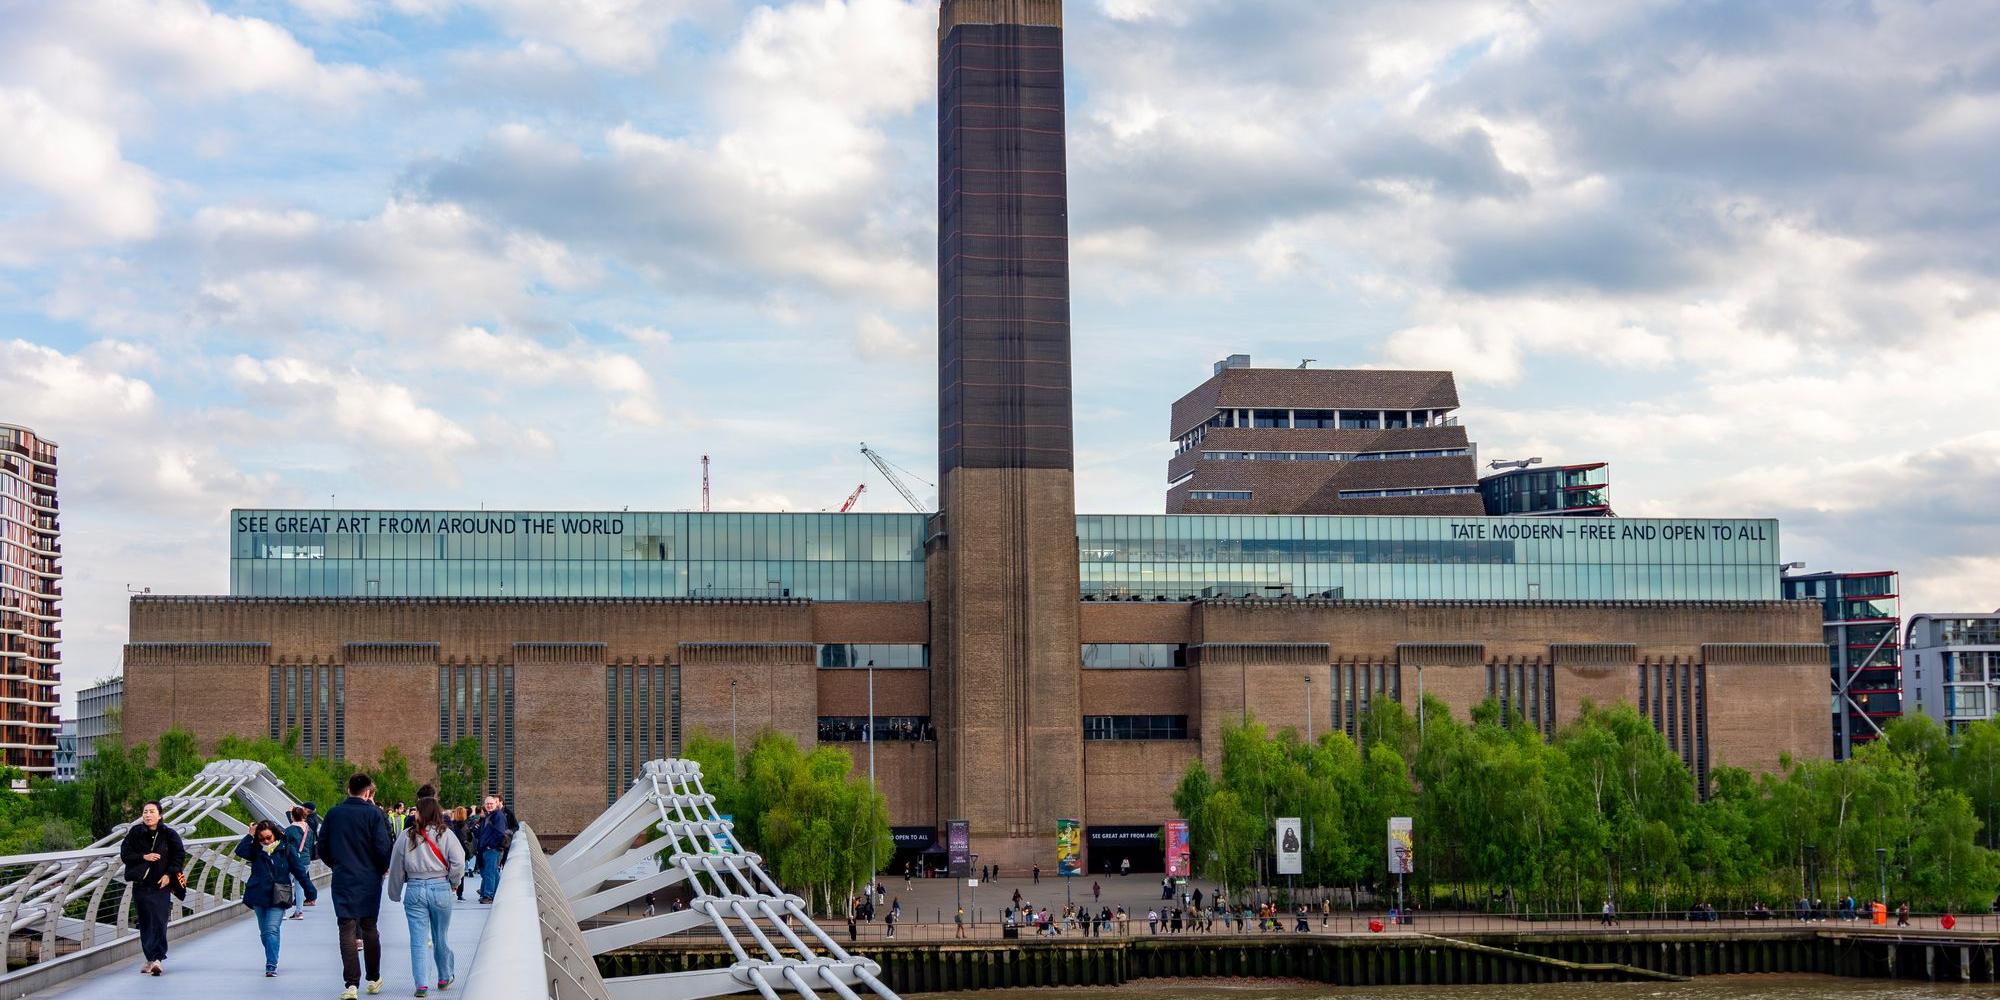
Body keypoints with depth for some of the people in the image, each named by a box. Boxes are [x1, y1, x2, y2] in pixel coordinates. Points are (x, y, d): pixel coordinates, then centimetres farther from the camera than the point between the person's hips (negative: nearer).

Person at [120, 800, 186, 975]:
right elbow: (124, 854, 0)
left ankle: (157, 958, -19)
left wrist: (169, 874, -8)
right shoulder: (135, 833, 4)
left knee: (159, 922, -12)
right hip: (141, 884, 3)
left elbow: (180, 855, 3)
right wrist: (144, 857, -14)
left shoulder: (169, 834, -1)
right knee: (145, 923, 7)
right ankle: (151, 958, 15)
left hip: (161, 884, -3)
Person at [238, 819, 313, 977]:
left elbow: (299, 870, 2)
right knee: (264, 932, 11)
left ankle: (271, 966, -18)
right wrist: (250, 835, -12)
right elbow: (240, 851, -13)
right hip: (259, 897, 4)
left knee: (271, 930, -15)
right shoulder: (256, 850, 5)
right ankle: (271, 963, 26)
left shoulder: (285, 849, -1)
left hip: (277, 898, -4)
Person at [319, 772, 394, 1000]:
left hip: (343, 880, 1)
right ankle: (374, 979, 22)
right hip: (369, 879, -1)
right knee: (369, 928, 13)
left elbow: (322, 848, 6)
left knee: (347, 930, -2)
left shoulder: (333, 814, 1)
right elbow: (383, 847, -12)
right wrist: (384, 868, 7)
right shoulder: (373, 814, -8)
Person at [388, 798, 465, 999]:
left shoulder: (406, 837, 0)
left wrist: (395, 894, 18)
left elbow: (396, 869, 6)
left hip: (414, 890, 0)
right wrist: (453, 882, 7)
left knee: (418, 940, 2)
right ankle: (444, 979, 29)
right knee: (441, 938, 15)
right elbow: (458, 863, -11)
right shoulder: (445, 834, -3)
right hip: (440, 889, 0)